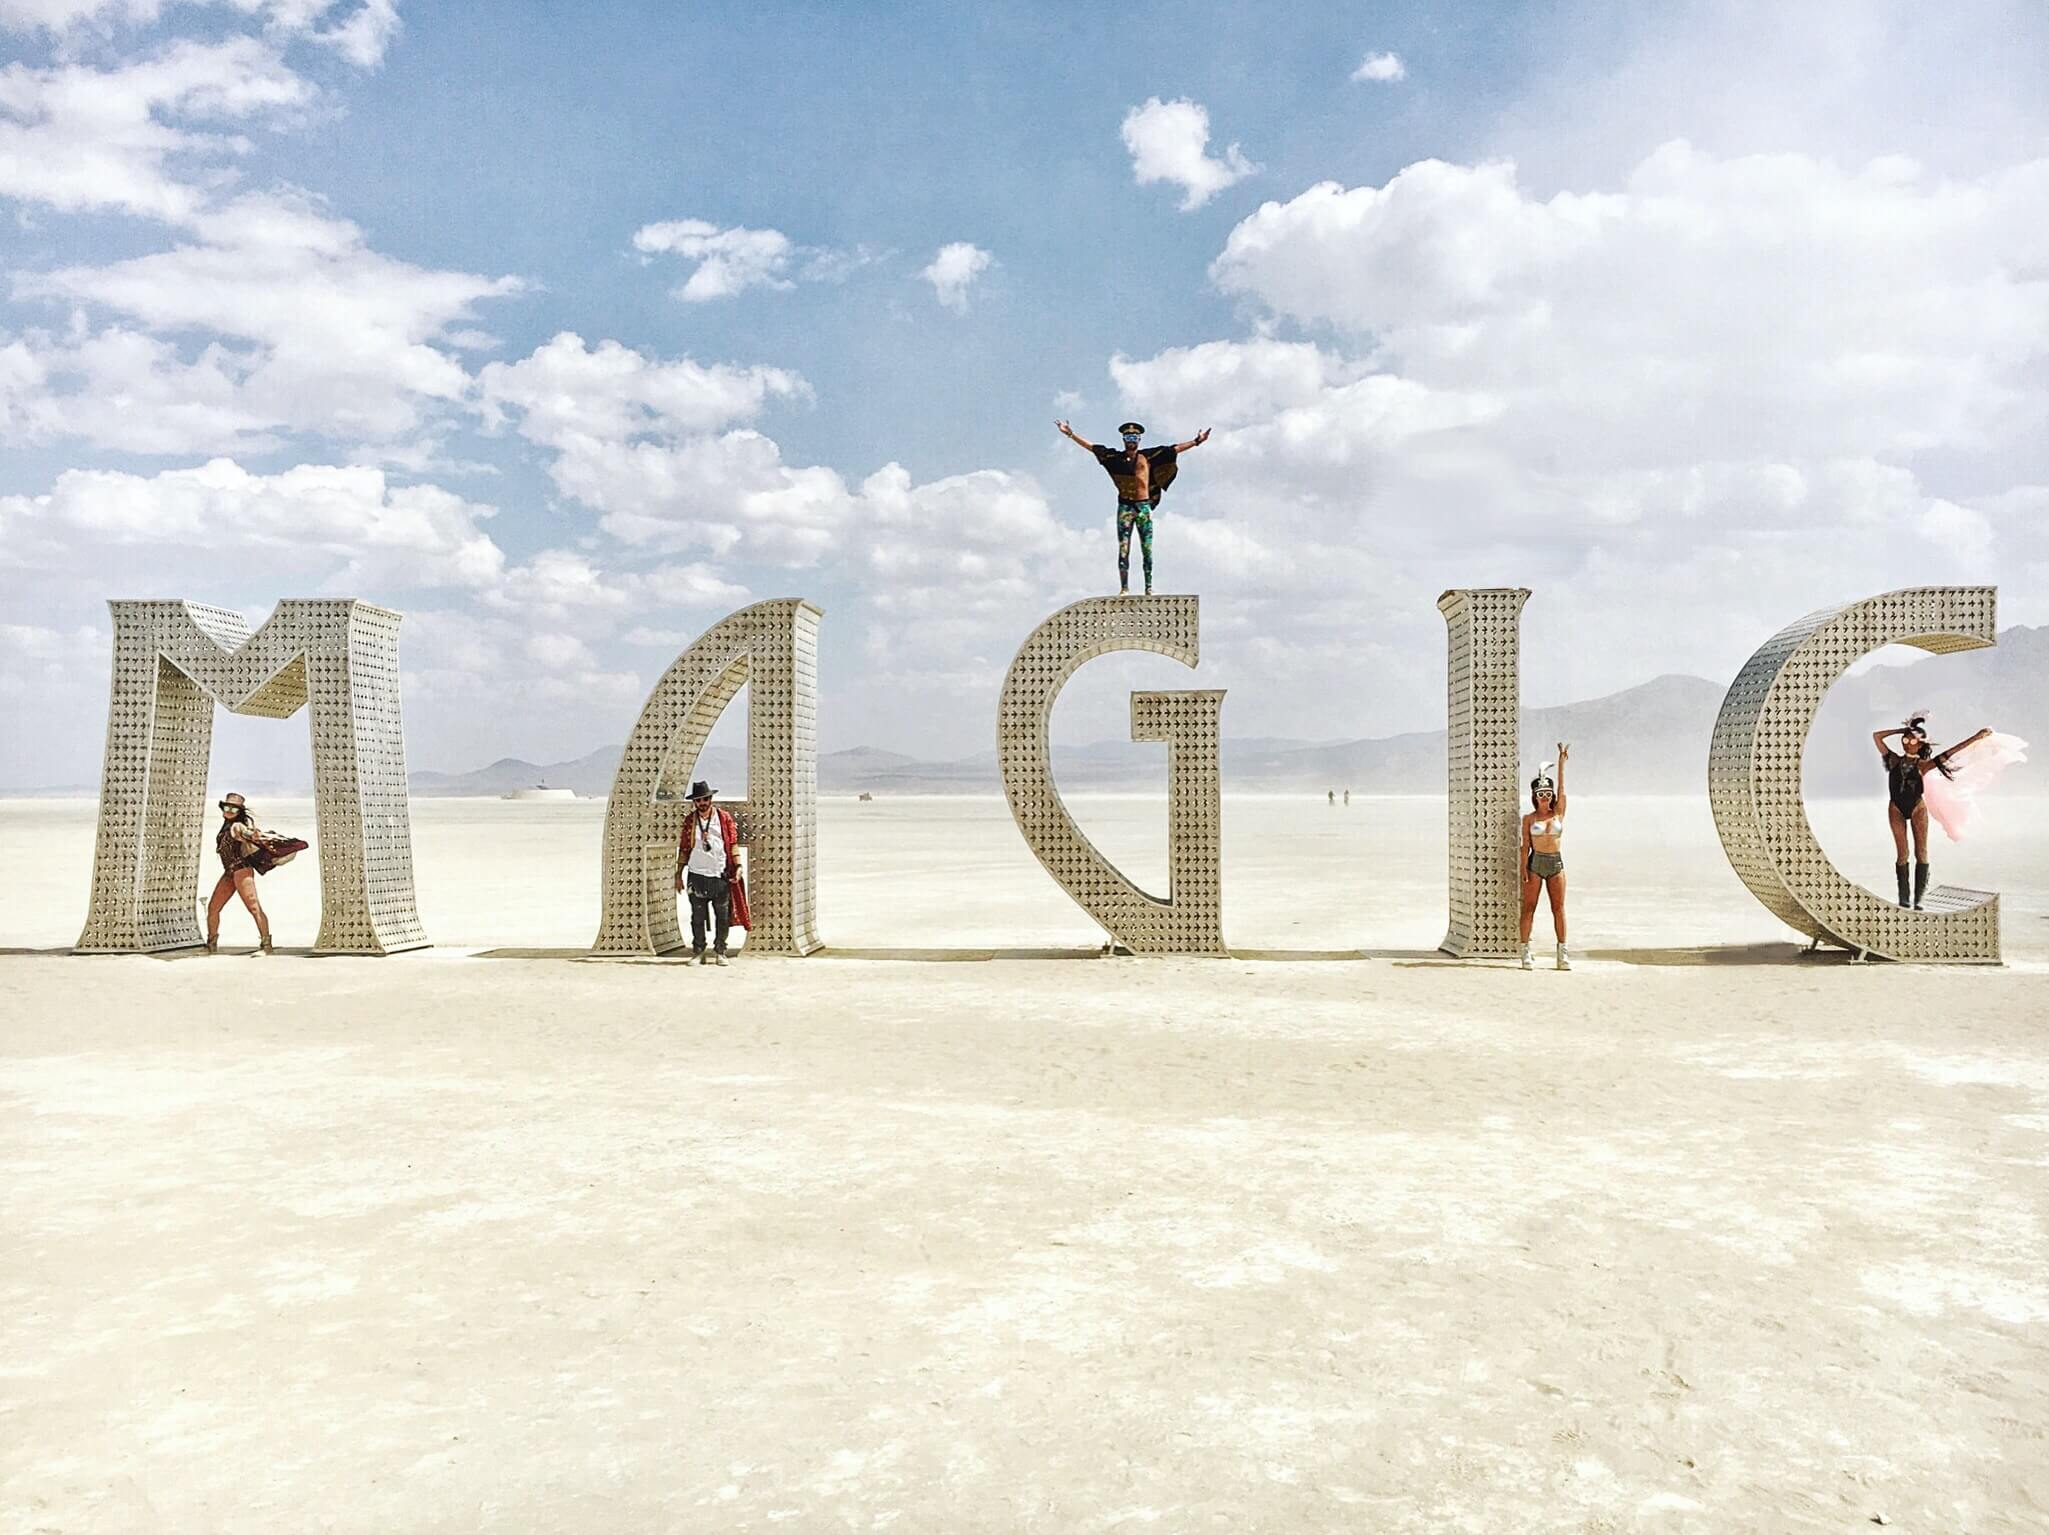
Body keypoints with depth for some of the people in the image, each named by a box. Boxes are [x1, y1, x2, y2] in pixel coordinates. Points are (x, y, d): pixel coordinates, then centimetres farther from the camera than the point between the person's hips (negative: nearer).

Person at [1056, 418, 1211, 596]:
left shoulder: (1148, 456, 6)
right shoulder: (1116, 457, 5)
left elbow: (1174, 449, 6)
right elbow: (1091, 447, 4)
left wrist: (1196, 441, 2)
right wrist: (1071, 434, 0)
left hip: (1144, 507, 0)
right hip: (1125, 506, 0)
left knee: (1147, 549, 0)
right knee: (1123, 549, -4)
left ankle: (1149, 587, 2)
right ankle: (1124, 588, -3)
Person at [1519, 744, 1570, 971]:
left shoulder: (1559, 813, 8)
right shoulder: (1529, 818, 3)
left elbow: (1562, 787, 1)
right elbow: (1525, 845, 0)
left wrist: (1562, 761, -3)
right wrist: (1524, 868, -9)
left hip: (1556, 862, 2)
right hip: (1535, 862, -2)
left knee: (1559, 908, 2)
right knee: (1529, 908, -2)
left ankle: (1562, 952, 4)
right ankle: (1525, 950, 0)